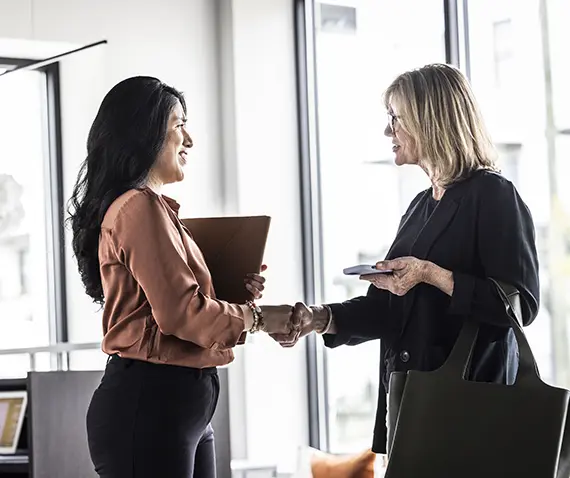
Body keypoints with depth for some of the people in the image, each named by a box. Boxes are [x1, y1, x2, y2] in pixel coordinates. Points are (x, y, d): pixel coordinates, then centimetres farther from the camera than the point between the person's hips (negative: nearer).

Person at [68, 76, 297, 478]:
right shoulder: (140, 206, -13)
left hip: (177, 401, 10)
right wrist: (256, 317, -7)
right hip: (150, 404, -10)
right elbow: (181, 312, -19)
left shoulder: (151, 206, 18)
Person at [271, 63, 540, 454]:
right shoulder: (422, 206, 17)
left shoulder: (493, 196, -7)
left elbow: (521, 304, -16)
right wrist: (320, 318, 3)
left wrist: (432, 275, -20)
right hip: (410, 393, 7)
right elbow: (387, 306, 17)